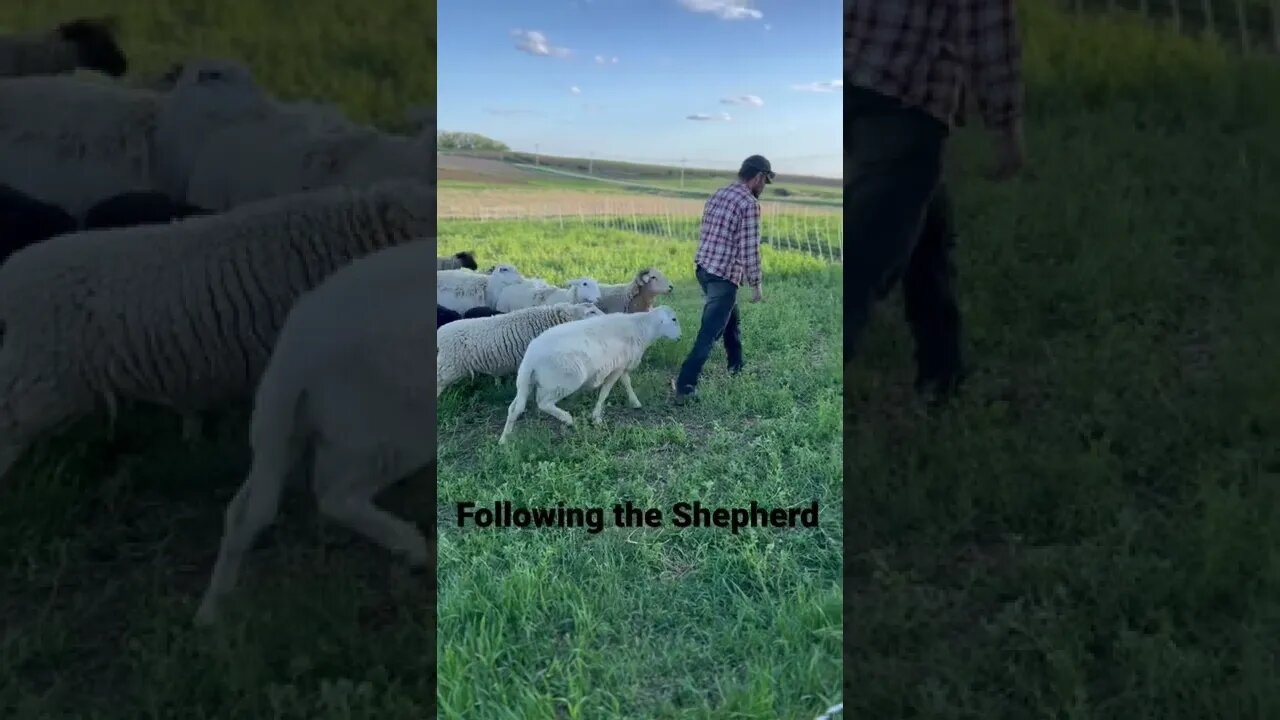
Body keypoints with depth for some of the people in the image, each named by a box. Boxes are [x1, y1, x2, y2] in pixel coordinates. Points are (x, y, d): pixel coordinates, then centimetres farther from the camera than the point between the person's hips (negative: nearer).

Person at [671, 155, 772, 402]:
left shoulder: (718, 194, 11)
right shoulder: (749, 204, -15)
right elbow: (750, 249, -16)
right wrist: (756, 284, -7)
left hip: (703, 267, 9)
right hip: (724, 275, -9)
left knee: (730, 316, 26)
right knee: (710, 331, -5)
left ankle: (736, 365, 40)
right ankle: (685, 384, -7)